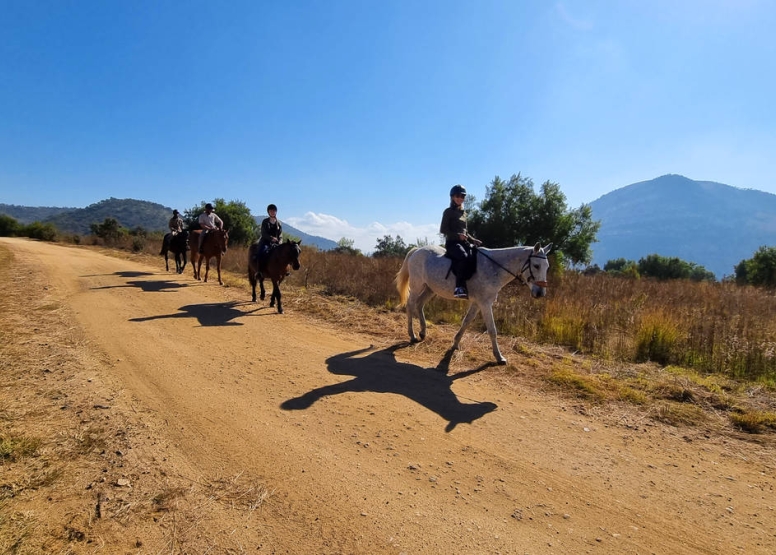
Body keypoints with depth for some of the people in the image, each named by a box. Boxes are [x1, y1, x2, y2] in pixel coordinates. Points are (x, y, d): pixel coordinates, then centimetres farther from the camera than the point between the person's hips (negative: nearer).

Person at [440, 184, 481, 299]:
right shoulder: (448, 212, 2)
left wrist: (473, 240, 9)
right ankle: (459, 287, -39)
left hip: (464, 242, 7)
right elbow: (443, 230, -6)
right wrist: (458, 235, -18)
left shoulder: (463, 212, 22)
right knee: (463, 256, -36)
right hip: (452, 242, -7)